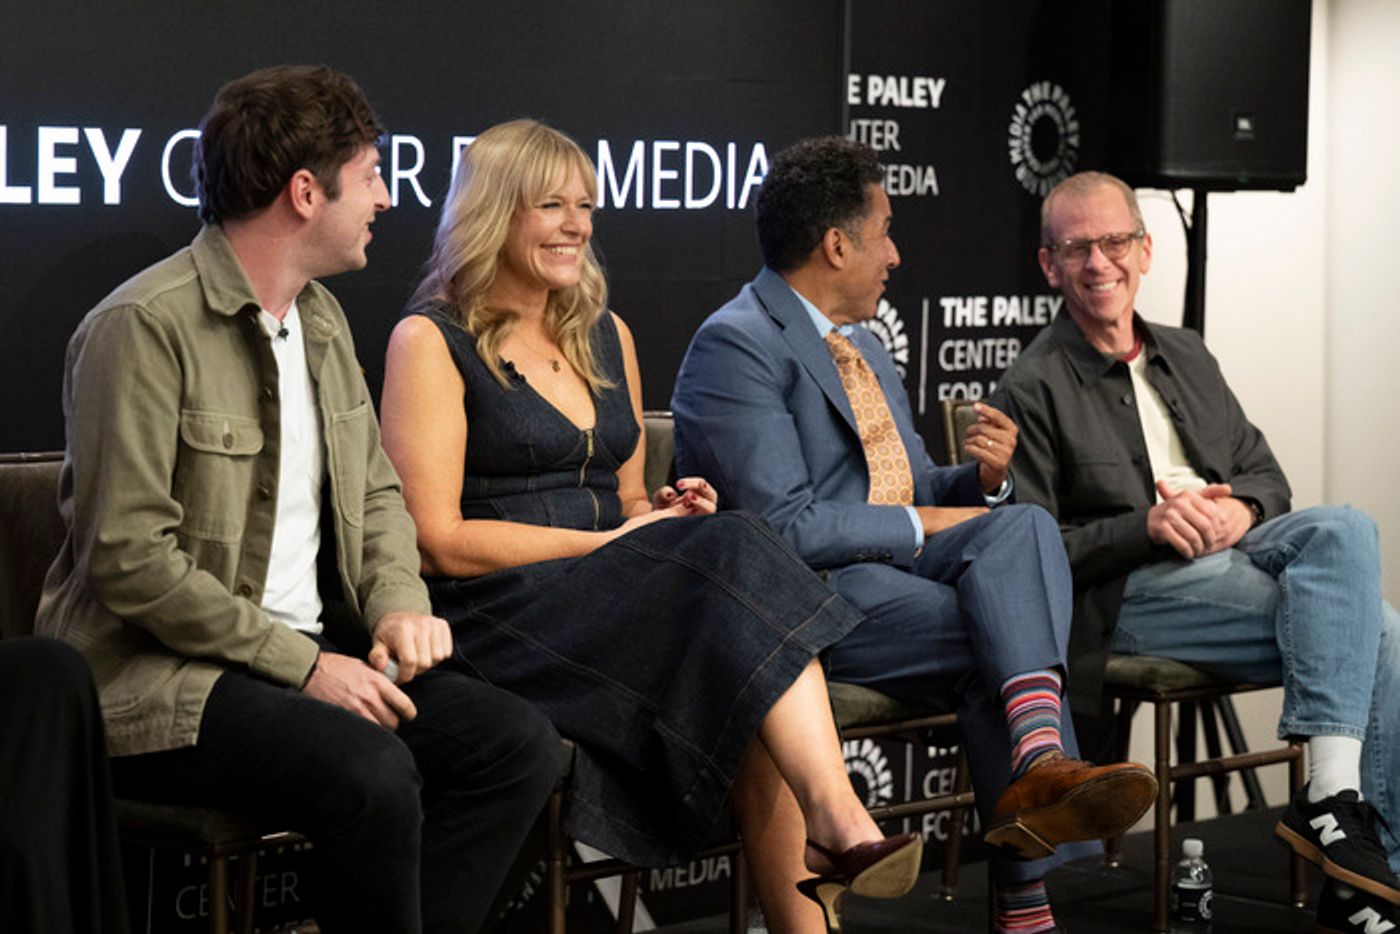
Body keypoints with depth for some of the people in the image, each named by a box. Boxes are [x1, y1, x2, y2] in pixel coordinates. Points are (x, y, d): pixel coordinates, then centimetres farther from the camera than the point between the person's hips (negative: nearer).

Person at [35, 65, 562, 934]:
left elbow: (375, 490, 21)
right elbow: (129, 559, -20)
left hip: (302, 657, 8)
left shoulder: (322, 317, 13)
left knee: (520, 741, -9)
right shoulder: (145, 326, -14)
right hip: (156, 682, -8)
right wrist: (301, 664, -19)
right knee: (372, 772, -31)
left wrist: (399, 603, 0)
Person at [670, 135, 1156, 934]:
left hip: (901, 566, 8)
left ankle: (1040, 761, -37)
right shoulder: (738, 345, -9)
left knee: (1021, 524, -22)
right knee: (995, 635, -25)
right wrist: (922, 527, -11)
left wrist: (983, 479, 1)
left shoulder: (864, 346, 22)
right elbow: (784, 526, -18)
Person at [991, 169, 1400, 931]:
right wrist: (1148, 527, -18)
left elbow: (1265, 474, 22)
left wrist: (1241, 511, -3)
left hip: (1232, 552, 6)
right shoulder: (1033, 390, 2)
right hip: (1127, 592, -6)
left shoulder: (1186, 356, 22)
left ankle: (1333, 796, -30)